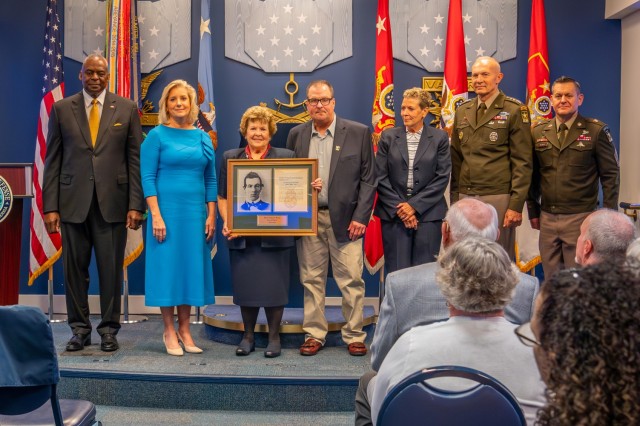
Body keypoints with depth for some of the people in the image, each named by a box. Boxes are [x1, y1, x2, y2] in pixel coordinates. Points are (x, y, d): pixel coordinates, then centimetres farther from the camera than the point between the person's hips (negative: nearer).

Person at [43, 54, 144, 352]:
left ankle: (109, 330, 16)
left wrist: (136, 205, -4)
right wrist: (50, 206, -1)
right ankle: (80, 329, 19)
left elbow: (135, 159, 3)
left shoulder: (127, 109, 6)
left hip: (113, 202, -1)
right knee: (74, 268, 5)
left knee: (111, 269, 3)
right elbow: (53, 161, 6)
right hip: (73, 202, 1)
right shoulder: (61, 109, 8)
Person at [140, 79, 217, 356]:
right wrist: (156, 215, -15)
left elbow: (210, 180, 11)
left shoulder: (202, 138, 10)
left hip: (196, 213, 4)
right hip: (167, 209, -4)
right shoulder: (157, 135, -2)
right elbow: (147, 177, -7)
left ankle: (184, 329, 18)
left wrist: (211, 216, 4)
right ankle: (169, 331, 12)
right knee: (167, 265, 1)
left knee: (191, 266, 7)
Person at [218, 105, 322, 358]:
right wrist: (226, 222, -6)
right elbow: (223, 197, 8)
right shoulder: (230, 158, 10)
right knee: (245, 286, 7)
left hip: (274, 236, -1)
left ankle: (274, 337, 16)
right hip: (241, 236, 2)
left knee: (273, 287, 1)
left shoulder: (285, 157, 6)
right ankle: (248, 336, 23)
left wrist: (312, 187, -14)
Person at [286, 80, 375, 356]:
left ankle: (354, 336, 12)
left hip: (345, 217, -2)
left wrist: (361, 216, -7)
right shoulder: (297, 135, 9)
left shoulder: (358, 133, 2)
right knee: (312, 279, 7)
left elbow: (368, 178, 0)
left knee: (351, 280, 0)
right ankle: (314, 334, 17)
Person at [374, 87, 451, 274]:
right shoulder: (388, 137, 7)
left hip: (427, 214, 0)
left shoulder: (439, 138, 4)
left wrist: (415, 206, -10)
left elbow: (442, 177, -1)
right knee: (396, 272, 0)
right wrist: (399, 208, -7)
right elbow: (380, 177, 3)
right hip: (393, 214, 1)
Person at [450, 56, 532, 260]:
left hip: (498, 198, -4)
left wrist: (516, 205, -10)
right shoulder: (462, 111, 14)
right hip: (465, 197, 5)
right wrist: (455, 199, 11)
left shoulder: (514, 110, -2)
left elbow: (522, 161, -5)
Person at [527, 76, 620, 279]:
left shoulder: (596, 131, -1)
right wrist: (533, 211, 12)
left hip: (580, 219, -3)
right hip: (547, 218, 3)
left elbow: (610, 175, 0)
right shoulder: (538, 132, 8)